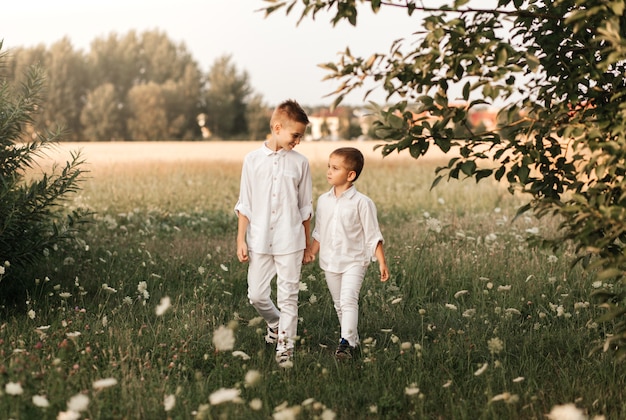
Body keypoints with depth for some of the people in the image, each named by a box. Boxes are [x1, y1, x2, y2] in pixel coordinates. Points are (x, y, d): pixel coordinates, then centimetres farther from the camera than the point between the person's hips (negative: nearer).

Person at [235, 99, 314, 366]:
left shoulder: (300, 163, 1)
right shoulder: (253, 160, 1)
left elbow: (306, 208, 7)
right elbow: (244, 205, 4)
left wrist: (307, 246, 9)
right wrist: (240, 240, 1)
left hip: (290, 243, -1)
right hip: (259, 242, 1)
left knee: (288, 297, 2)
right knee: (256, 296, 5)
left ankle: (285, 348, 13)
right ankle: (275, 323, 34)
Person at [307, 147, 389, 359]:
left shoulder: (361, 202, -10)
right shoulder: (323, 201, 4)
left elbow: (373, 236, -7)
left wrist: (382, 262, -8)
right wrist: (310, 254, 15)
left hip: (354, 261, -5)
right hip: (329, 262, 6)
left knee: (348, 300, -20)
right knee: (339, 304, 12)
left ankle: (346, 342, -20)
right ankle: (352, 339, 25)